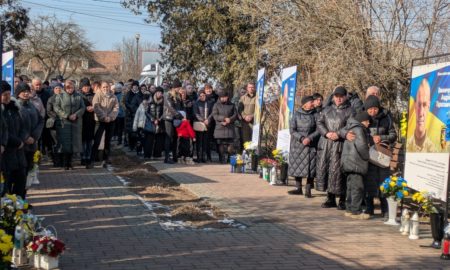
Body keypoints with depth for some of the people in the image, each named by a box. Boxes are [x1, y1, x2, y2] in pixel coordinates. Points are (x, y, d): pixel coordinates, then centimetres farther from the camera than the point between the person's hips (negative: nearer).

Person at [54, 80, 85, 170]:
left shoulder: (78, 96, 13)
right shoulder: (60, 96, 6)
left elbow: (82, 108, 7)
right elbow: (56, 108, -3)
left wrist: (76, 115, -11)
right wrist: (66, 116, -13)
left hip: (76, 123, 2)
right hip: (64, 122, -2)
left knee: (73, 142, 1)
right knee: (65, 143, -5)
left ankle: (69, 163, 10)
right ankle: (65, 163, 2)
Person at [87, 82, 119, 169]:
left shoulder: (113, 96, 7)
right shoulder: (98, 95, -2)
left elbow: (116, 108, -1)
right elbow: (96, 107, -12)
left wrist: (110, 117, -15)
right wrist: (103, 117, -20)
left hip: (110, 121, 4)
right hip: (100, 121, -3)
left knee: (108, 142, 10)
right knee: (96, 141, -10)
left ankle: (105, 160, 19)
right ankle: (91, 161, -11)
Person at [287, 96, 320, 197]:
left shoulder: (315, 115, 0)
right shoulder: (296, 115, 0)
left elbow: (318, 130, -3)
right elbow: (292, 130, -4)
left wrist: (309, 138, -17)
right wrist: (301, 138, -16)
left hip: (311, 145, -1)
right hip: (297, 145, 1)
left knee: (310, 167, -4)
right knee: (297, 166, 6)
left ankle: (308, 190, 3)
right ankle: (298, 188, 18)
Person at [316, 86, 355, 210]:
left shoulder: (350, 111, 3)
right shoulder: (327, 110, 17)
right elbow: (319, 123, 9)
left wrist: (338, 134, -17)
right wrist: (326, 133, -8)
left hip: (340, 145, -5)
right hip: (325, 144, 5)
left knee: (337, 171, -7)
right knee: (324, 169, 4)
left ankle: (342, 200, 2)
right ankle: (330, 198, 15)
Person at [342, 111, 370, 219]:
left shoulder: (352, 129, 20)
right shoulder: (358, 129, -13)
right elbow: (361, 146, -22)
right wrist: (367, 157, -8)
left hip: (349, 163, 11)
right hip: (355, 163, -11)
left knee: (351, 186, 15)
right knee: (358, 187, -8)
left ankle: (349, 209, 19)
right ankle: (355, 211, -7)